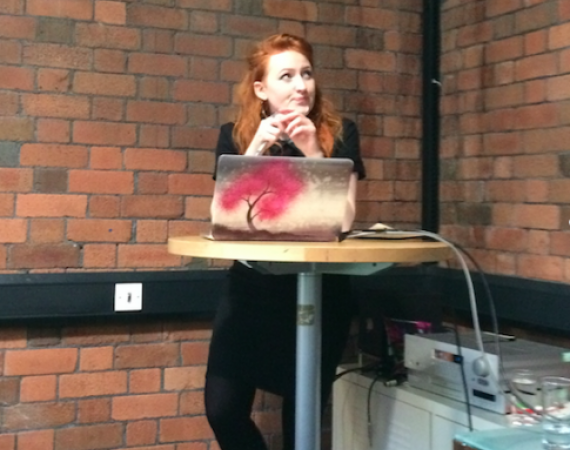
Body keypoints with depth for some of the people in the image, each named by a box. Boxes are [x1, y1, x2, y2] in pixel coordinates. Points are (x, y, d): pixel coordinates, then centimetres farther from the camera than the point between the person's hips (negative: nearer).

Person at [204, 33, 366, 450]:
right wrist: (255, 151, -18)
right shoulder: (236, 136, 1)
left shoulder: (339, 134, -3)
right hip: (252, 288, 1)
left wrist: (313, 153, -21)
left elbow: (344, 219, -11)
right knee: (223, 409, -3)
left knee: (303, 414, 7)